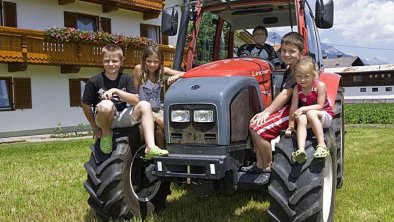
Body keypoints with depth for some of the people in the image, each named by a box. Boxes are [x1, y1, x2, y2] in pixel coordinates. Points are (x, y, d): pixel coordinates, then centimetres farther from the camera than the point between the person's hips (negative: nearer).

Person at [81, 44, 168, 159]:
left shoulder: (126, 79, 1)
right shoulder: (94, 82, -7)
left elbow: (135, 101, -11)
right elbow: (85, 105, -2)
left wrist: (116, 91, -23)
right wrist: (95, 128, -1)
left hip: (121, 118, 4)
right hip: (103, 119, -4)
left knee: (145, 105, -19)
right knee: (106, 105, -37)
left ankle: (150, 147, -28)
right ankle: (106, 134, -7)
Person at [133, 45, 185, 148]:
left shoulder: (162, 70, -1)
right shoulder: (139, 69, -11)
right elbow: (135, 94, -10)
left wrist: (176, 75, -28)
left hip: (157, 110, 4)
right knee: (163, 124, -24)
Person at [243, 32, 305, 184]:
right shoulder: (289, 71, 18)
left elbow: (286, 94, -20)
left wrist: (267, 112, -16)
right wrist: (267, 111, 9)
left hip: (292, 111, -10)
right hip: (284, 109, 11)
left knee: (259, 129, -21)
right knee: (253, 125, 4)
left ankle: (267, 168, -5)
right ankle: (259, 164, 8)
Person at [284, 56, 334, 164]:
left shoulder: (320, 85, -15)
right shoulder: (297, 89, -5)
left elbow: (320, 106, -18)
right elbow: (293, 107, -8)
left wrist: (303, 109, -28)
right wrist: (291, 125, -12)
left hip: (325, 116, -3)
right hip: (307, 117, 3)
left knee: (311, 113, -34)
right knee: (301, 118, -31)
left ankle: (322, 146, -39)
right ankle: (301, 150, -51)